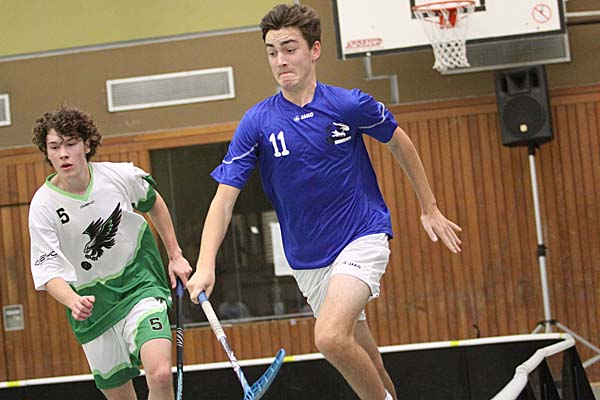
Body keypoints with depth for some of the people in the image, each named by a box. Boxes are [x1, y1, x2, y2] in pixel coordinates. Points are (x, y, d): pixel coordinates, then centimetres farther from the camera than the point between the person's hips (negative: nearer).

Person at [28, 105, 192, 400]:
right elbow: (48, 271, -18)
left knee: (160, 375, -24)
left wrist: (175, 255, 15)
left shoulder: (121, 176, -10)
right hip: (92, 302, 1)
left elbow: (153, 202, 13)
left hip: (140, 283, -1)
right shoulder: (43, 206, -15)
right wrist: (73, 302, -39)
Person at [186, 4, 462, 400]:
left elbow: (399, 142, 9)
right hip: (308, 261, 3)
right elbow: (224, 199, -11)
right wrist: (205, 266, -24)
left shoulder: (349, 104, -10)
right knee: (365, 362, 11)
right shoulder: (256, 123, -7)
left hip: (363, 237, -3)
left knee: (330, 337, -26)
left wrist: (429, 208, 13)